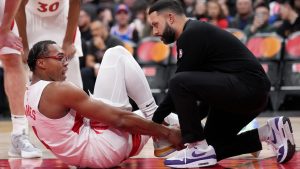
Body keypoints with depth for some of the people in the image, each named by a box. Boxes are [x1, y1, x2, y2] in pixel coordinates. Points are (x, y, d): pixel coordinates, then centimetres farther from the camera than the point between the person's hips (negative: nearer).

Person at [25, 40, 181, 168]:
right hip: (106, 148, -10)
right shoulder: (58, 89, -16)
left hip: (87, 155, 10)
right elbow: (119, 119, -19)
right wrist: (167, 133, -13)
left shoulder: (30, 96, 14)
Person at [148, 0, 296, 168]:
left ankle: (199, 151, -16)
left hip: (248, 87, -11)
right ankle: (270, 132, 12)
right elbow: (202, 86, 23)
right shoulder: (195, 32, 19)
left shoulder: (192, 34, -12)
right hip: (252, 92, 11)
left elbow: (181, 85, -13)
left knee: (179, 84, -23)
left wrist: (157, 119, -3)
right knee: (210, 146, 14)